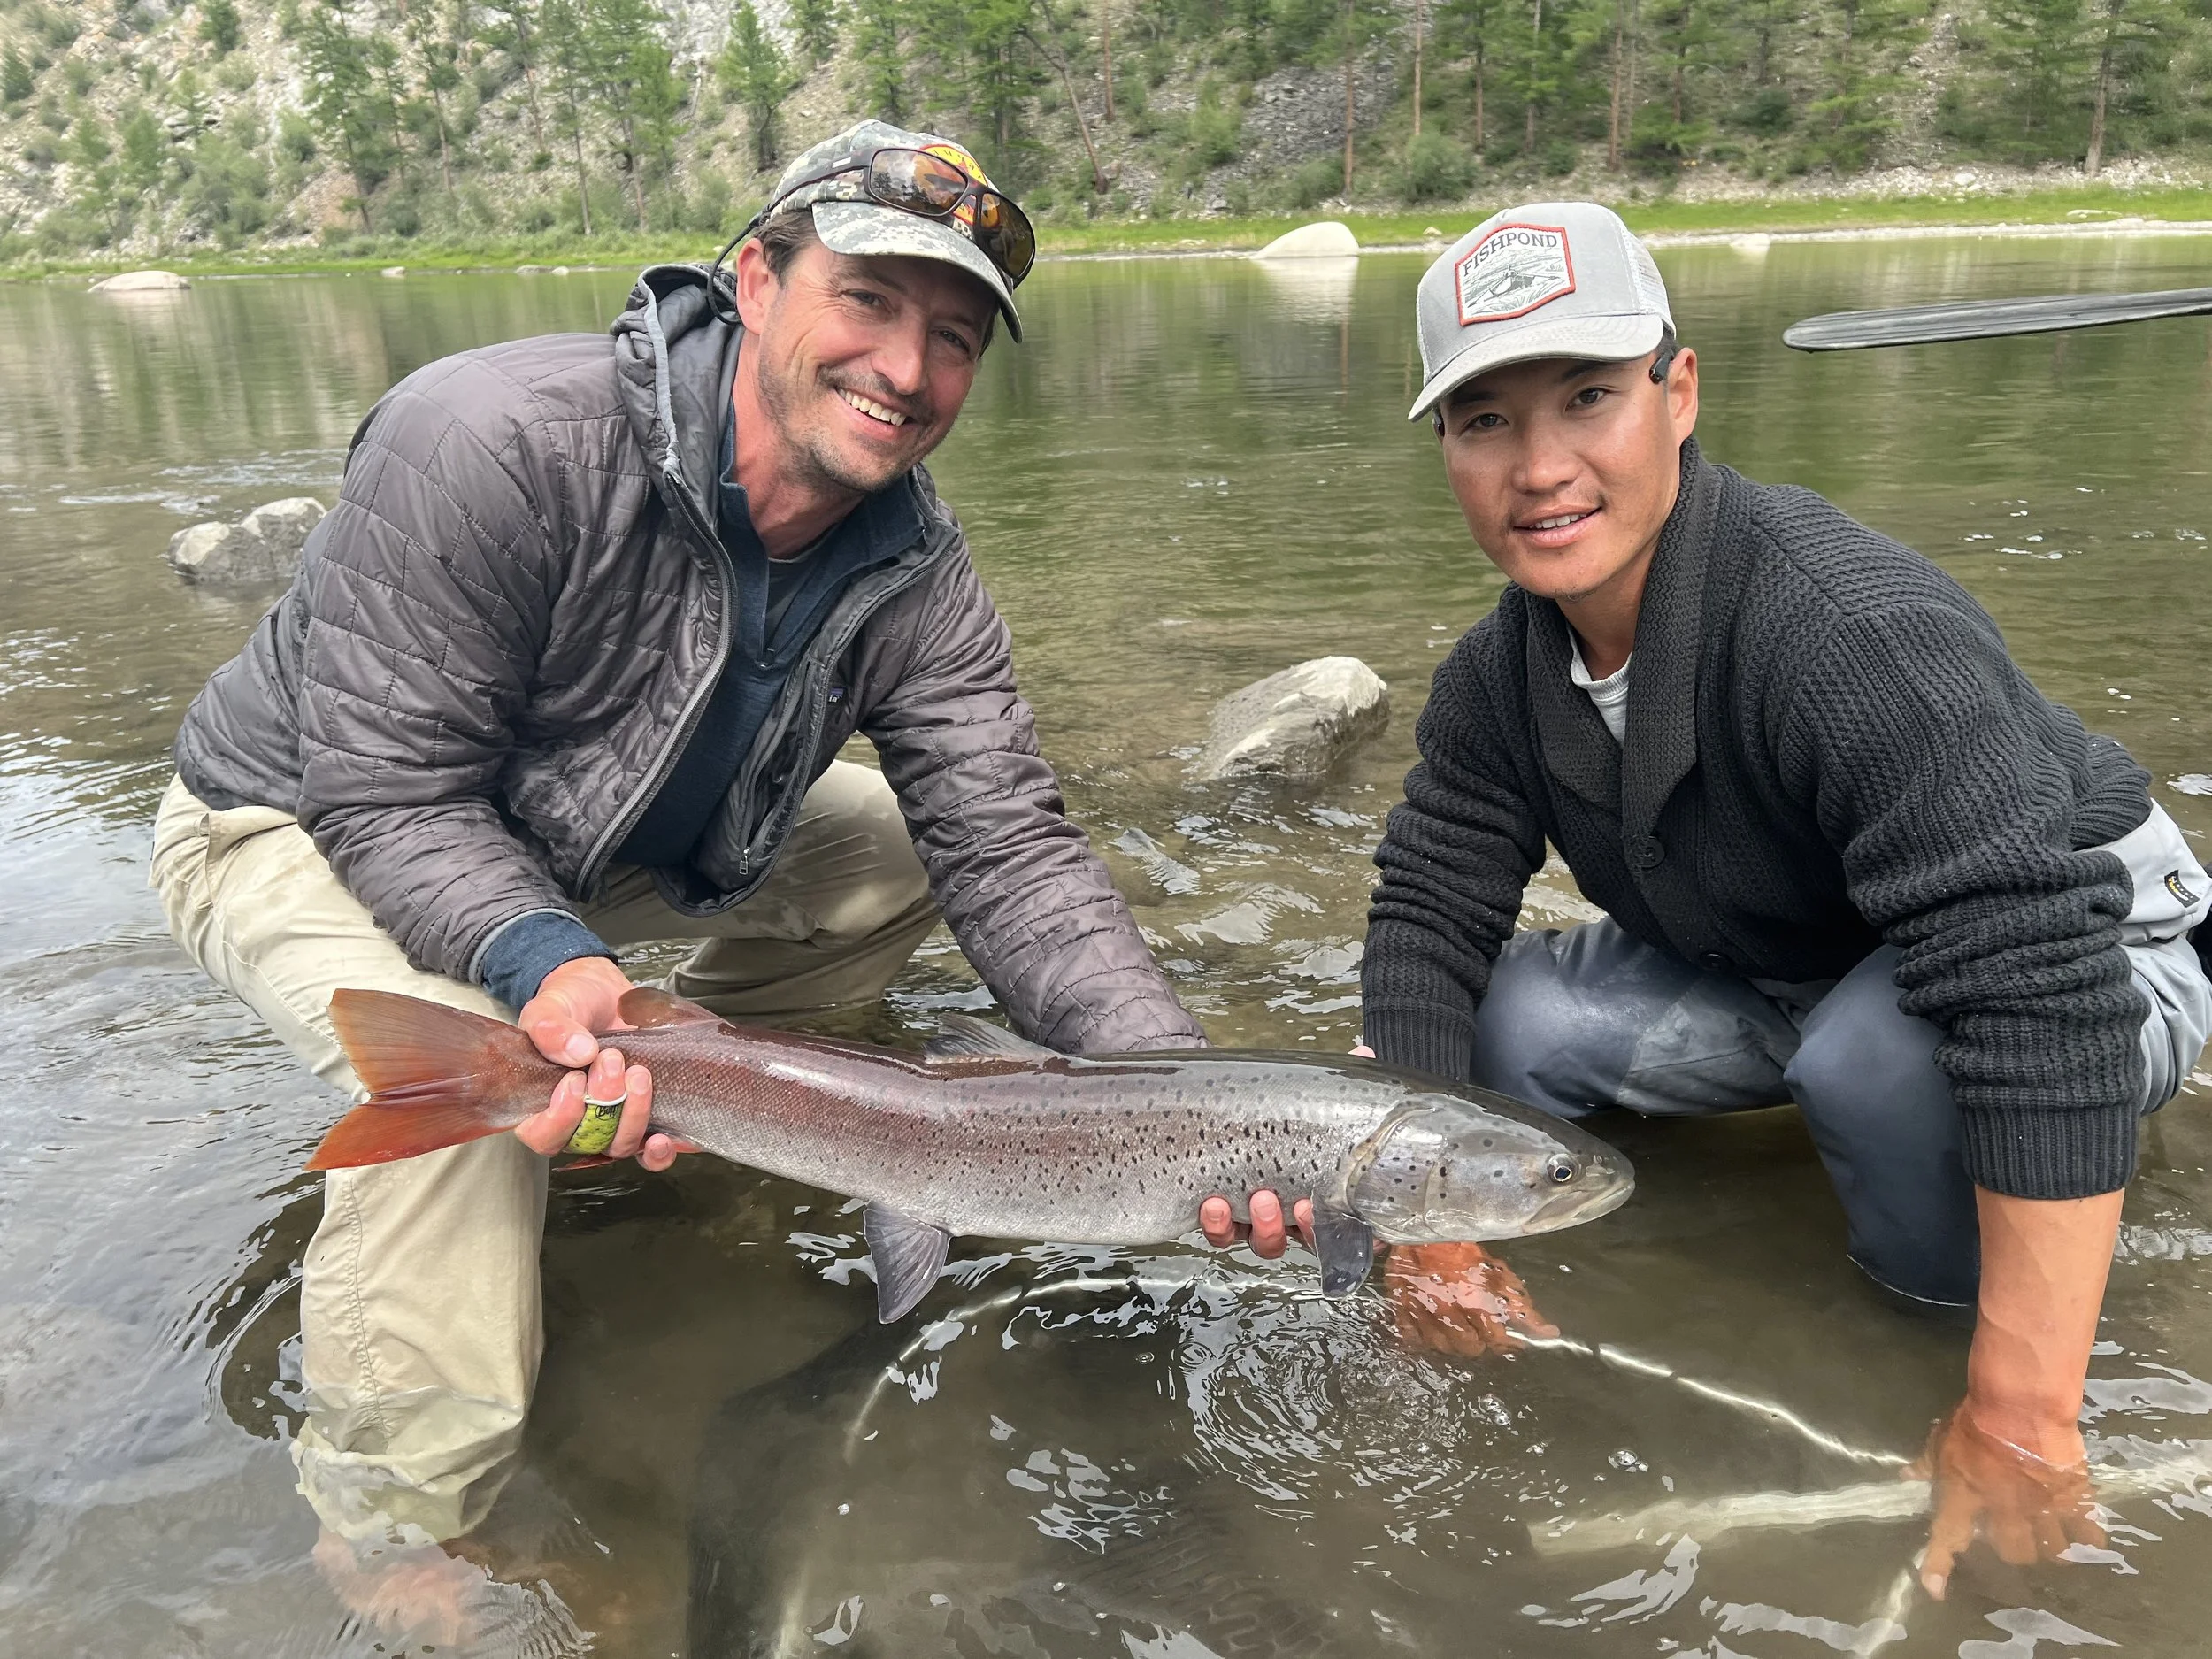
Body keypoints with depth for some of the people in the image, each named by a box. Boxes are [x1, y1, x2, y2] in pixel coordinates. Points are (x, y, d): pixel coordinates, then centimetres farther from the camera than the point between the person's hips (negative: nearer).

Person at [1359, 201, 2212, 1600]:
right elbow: (1426, 926, -9)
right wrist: (1431, 1228, -18)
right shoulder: (1502, 677, -11)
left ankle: (1959, 1301, -5)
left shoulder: (1851, 630, -35)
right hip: (1779, 978, 6)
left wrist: (2016, 1426, -42)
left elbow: (2040, 988, -42)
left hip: (2081, 952, -5)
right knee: (1512, 1023, -13)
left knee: (1881, 1042, -37)